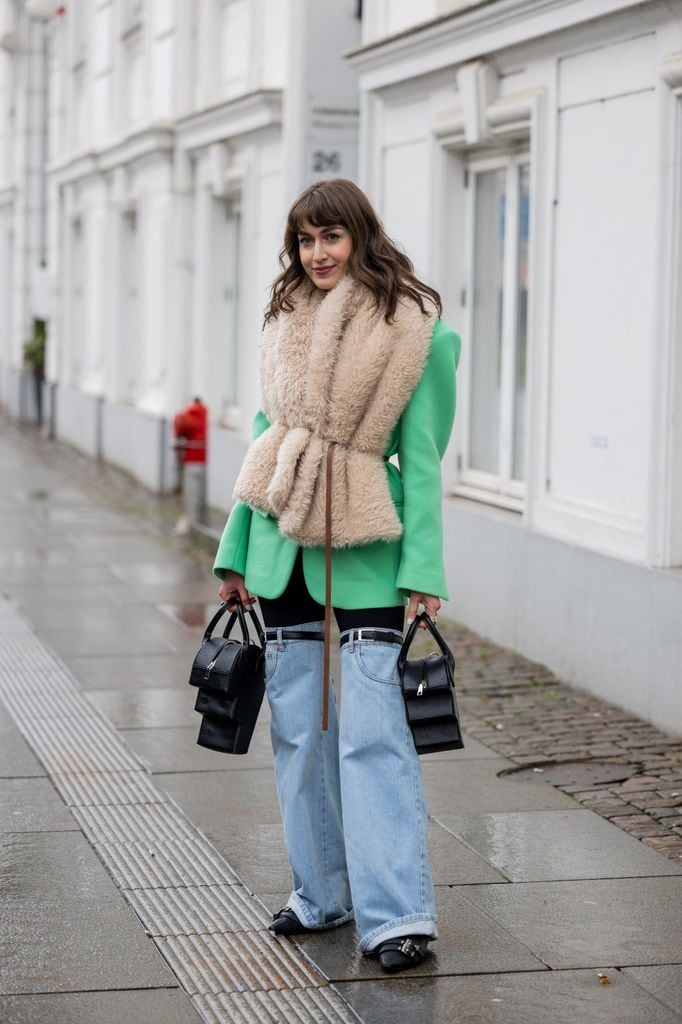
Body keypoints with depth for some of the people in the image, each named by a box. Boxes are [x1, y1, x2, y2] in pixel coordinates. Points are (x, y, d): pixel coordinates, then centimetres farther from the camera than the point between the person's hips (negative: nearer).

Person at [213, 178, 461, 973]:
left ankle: (398, 914, -8)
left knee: (371, 728, -10)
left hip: (365, 546, -5)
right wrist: (235, 552, 11)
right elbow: (265, 438, 13)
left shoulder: (413, 327, -5)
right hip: (283, 544, 5)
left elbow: (421, 457, -6)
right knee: (298, 726, 9)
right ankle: (322, 894, 21)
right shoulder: (284, 322, 9)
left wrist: (423, 571, -11)